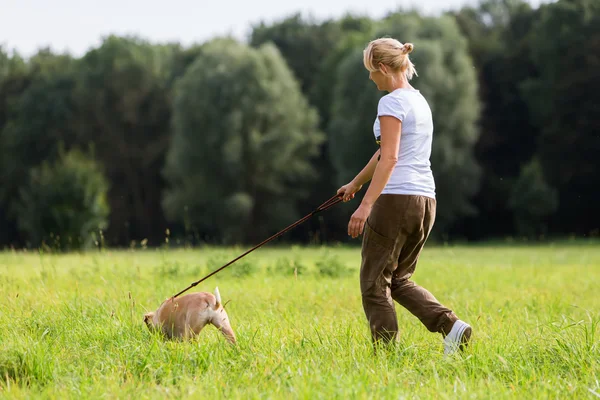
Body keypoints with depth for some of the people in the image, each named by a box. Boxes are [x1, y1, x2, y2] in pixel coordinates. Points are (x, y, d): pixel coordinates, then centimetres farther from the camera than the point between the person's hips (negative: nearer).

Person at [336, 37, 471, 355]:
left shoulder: (392, 103, -10)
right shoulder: (419, 101, 18)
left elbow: (389, 157, -20)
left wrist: (366, 205, -26)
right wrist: (356, 183, 40)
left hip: (396, 198, -9)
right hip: (425, 201, 9)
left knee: (374, 283, 1)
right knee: (399, 280, 16)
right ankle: (450, 325, -2)